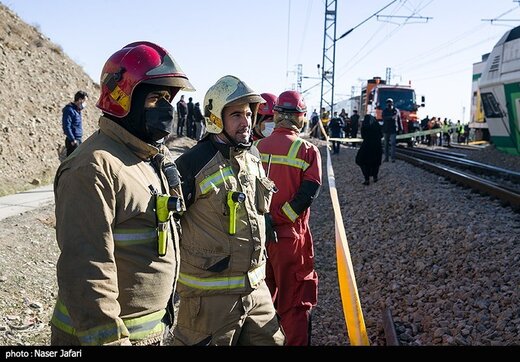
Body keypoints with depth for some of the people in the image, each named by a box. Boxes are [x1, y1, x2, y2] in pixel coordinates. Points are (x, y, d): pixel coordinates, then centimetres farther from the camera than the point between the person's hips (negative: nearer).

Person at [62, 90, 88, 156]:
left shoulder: (77, 109, 14)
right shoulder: (69, 110, -15)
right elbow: (66, 127, -20)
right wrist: (72, 140, -21)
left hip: (78, 139, 10)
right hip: (73, 141, -10)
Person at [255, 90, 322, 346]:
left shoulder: (256, 148, 0)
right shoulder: (308, 151, -8)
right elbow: (306, 195, -16)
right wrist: (278, 219, -14)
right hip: (289, 238, -4)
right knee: (294, 304, 8)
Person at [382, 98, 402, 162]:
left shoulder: (396, 111, 5)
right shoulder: (384, 111, 7)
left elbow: (399, 120, 10)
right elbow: (384, 118, -12)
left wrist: (401, 128, 10)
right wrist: (391, 117, -24)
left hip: (393, 130, -2)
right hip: (386, 130, 2)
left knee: (393, 143, -11)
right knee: (386, 144, 7)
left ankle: (393, 157, -14)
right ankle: (386, 157, 14)